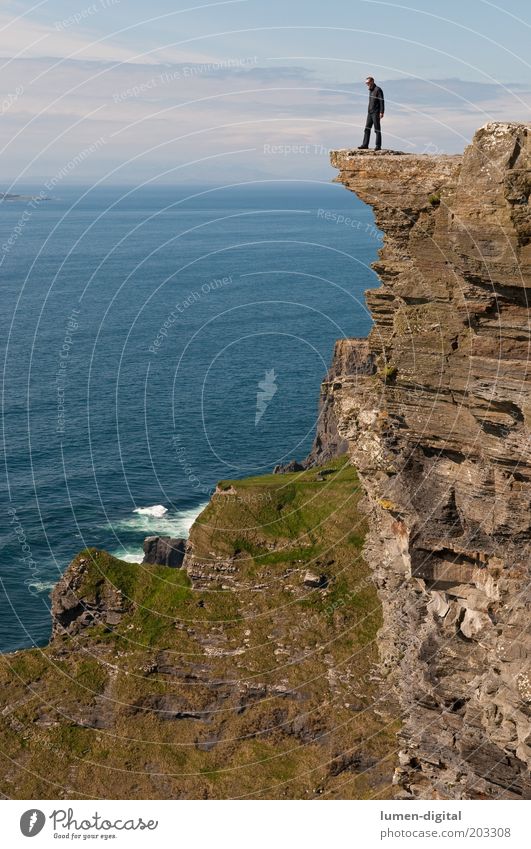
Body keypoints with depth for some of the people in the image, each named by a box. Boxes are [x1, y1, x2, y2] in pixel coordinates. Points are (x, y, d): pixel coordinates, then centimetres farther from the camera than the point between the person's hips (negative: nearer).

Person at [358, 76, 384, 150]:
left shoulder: (378, 90, -10)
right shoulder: (370, 90, 16)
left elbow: (382, 102, -15)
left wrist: (381, 112, -21)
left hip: (376, 113, -9)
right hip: (370, 113, 9)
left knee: (377, 129, -5)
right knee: (367, 128, 5)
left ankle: (378, 146, -3)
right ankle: (365, 145, 7)